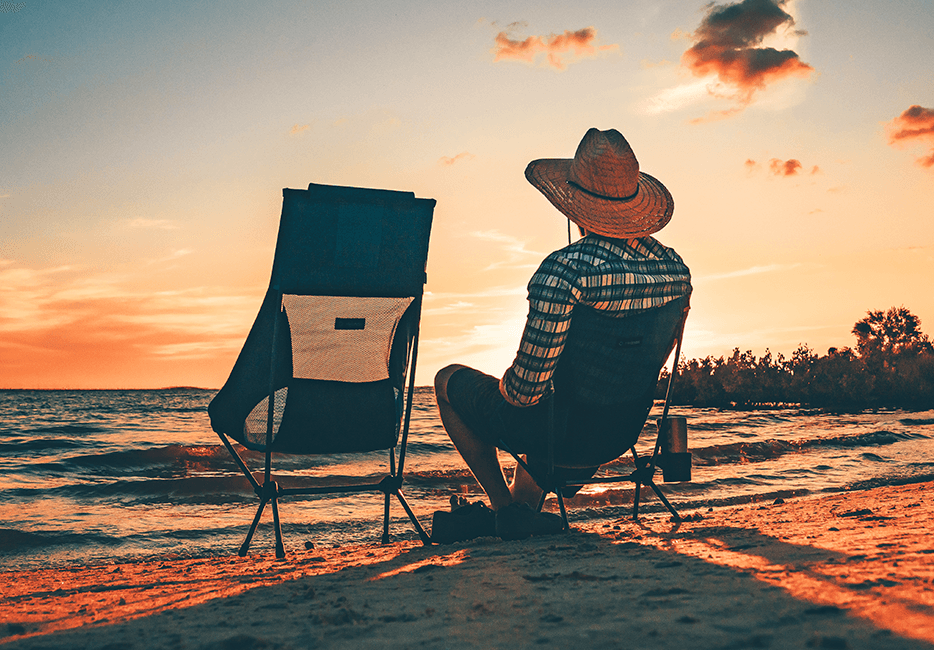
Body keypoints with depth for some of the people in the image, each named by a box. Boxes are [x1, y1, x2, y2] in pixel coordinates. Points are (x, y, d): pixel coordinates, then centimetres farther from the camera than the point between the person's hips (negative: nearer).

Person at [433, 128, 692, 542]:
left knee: (449, 380, 19)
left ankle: (504, 506, 19)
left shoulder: (565, 270, -29)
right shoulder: (676, 268, -6)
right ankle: (524, 504, 38)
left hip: (549, 430, -7)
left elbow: (527, 386, -27)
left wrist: (505, 389, -4)